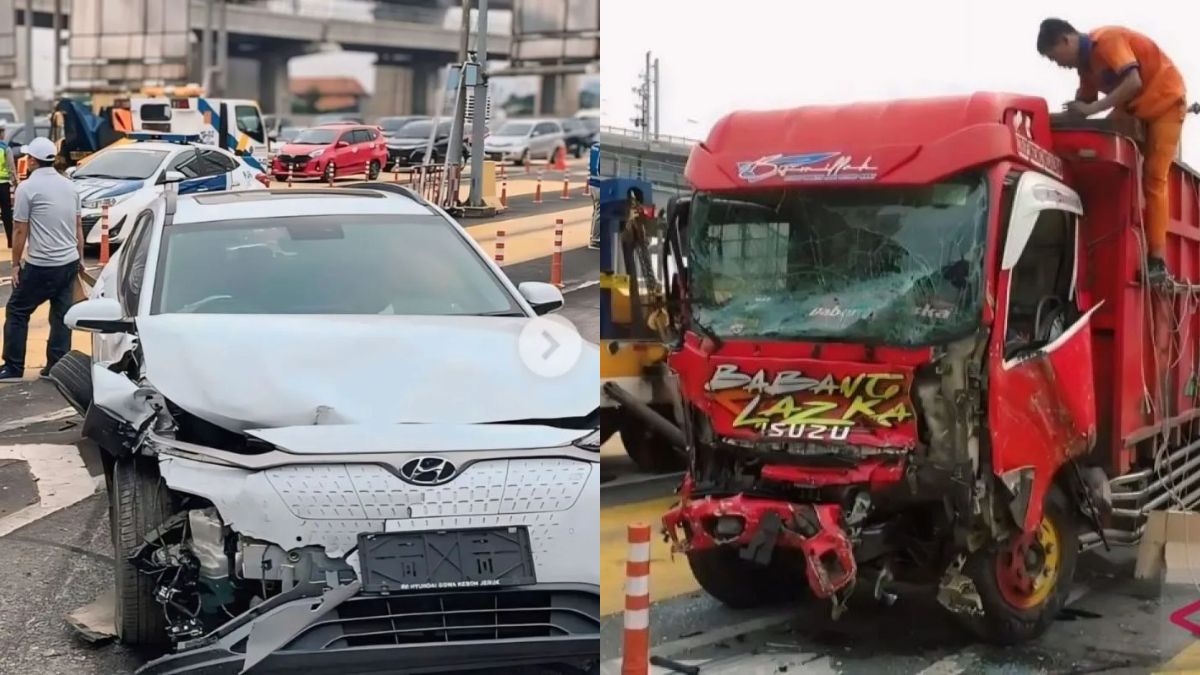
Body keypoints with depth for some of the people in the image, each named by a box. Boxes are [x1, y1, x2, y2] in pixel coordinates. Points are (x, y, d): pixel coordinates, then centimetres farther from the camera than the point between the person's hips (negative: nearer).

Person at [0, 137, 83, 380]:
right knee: (61, 316, 9)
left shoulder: (28, 187, -11)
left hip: (41, 265, -6)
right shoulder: (69, 185, 8)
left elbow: (20, 230, -10)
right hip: (70, 262, 6)